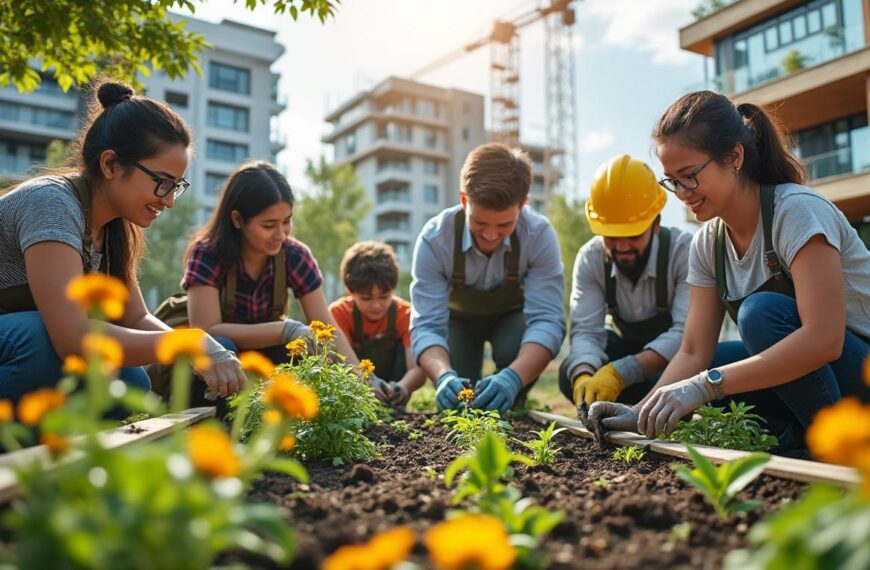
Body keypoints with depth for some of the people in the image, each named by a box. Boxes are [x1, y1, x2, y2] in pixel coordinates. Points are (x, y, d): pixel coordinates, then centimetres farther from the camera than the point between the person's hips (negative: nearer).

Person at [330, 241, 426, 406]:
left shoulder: (406, 314, -18)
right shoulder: (338, 313, -19)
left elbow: (418, 368, -29)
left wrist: (403, 387, -53)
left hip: (390, 386, 1)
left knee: (405, 347, -24)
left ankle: (395, 405, -16)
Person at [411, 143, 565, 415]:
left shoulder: (539, 234, -33)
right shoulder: (435, 238, -33)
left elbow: (547, 319, -37)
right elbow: (426, 326, -35)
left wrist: (514, 377, -56)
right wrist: (445, 376, -56)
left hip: (511, 316, 0)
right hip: (458, 316, 0)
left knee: (516, 352, -32)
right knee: (453, 392, -18)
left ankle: (509, 413, 0)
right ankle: (461, 415, 20)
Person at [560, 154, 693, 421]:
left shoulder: (684, 250, -28)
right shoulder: (590, 258, -16)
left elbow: (687, 333, -37)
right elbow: (585, 331, -24)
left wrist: (619, 373, -51)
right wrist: (583, 377, -48)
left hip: (673, 354, -3)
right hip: (626, 346, 3)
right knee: (570, 375, -25)